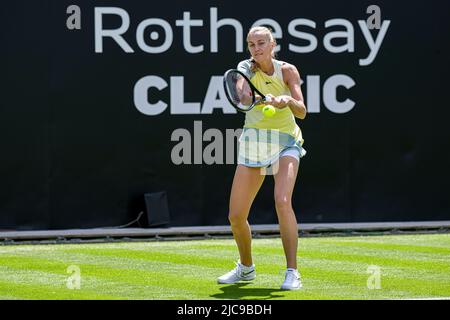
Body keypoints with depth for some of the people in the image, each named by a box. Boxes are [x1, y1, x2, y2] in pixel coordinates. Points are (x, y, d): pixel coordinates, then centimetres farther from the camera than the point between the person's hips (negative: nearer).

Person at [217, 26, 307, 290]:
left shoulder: (287, 71, -8)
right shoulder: (247, 68, -6)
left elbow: (302, 112, -16)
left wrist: (288, 101, -38)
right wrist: (261, 99, -50)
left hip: (286, 142, -2)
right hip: (253, 141, 3)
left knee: (282, 201, -27)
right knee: (236, 216, 2)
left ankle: (292, 273, -23)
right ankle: (246, 268, 29)